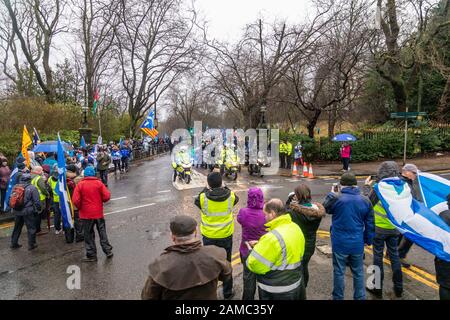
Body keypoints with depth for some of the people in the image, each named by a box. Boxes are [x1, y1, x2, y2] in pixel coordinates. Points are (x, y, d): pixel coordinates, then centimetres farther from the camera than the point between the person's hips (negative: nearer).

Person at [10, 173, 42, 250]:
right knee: (31, 228, 5)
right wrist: (39, 209, 3)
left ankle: (14, 243, 30)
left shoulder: (15, 187, 6)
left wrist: (13, 208, 24)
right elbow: (36, 201, -11)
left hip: (17, 211, 6)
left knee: (17, 228, 20)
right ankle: (31, 244, 8)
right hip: (28, 212, -5)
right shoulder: (32, 188, -10)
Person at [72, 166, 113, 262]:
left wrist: (80, 208, 5)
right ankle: (108, 251, 20)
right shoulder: (99, 183, -5)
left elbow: (75, 200, -14)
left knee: (89, 235, 9)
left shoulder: (80, 184, -9)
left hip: (86, 214, -1)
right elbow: (107, 196, -10)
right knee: (102, 232, 15)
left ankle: (91, 255, 16)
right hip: (99, 212, 2)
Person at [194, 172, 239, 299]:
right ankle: (227, 292, 33)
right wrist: (225, 189, 8)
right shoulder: (230, 196, -16)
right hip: (226, 236, 1)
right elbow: (236, 199, 8)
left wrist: (205, 190, 6)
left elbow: (196, 201, 3)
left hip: (209, 237, -1)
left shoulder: (203, 198, -20)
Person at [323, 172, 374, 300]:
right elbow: (370, 224, 5)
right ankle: (360, 297, 30)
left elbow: (325, 208, 7)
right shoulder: (365, 201, -2)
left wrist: (331, 194, 18)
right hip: (357, 244, 3)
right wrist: (368, 240, 17)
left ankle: (338, 297, 24)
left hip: (340, 244, -3)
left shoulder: (335, 198, -14)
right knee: (358, 273, 18)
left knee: (339, 272, 11)